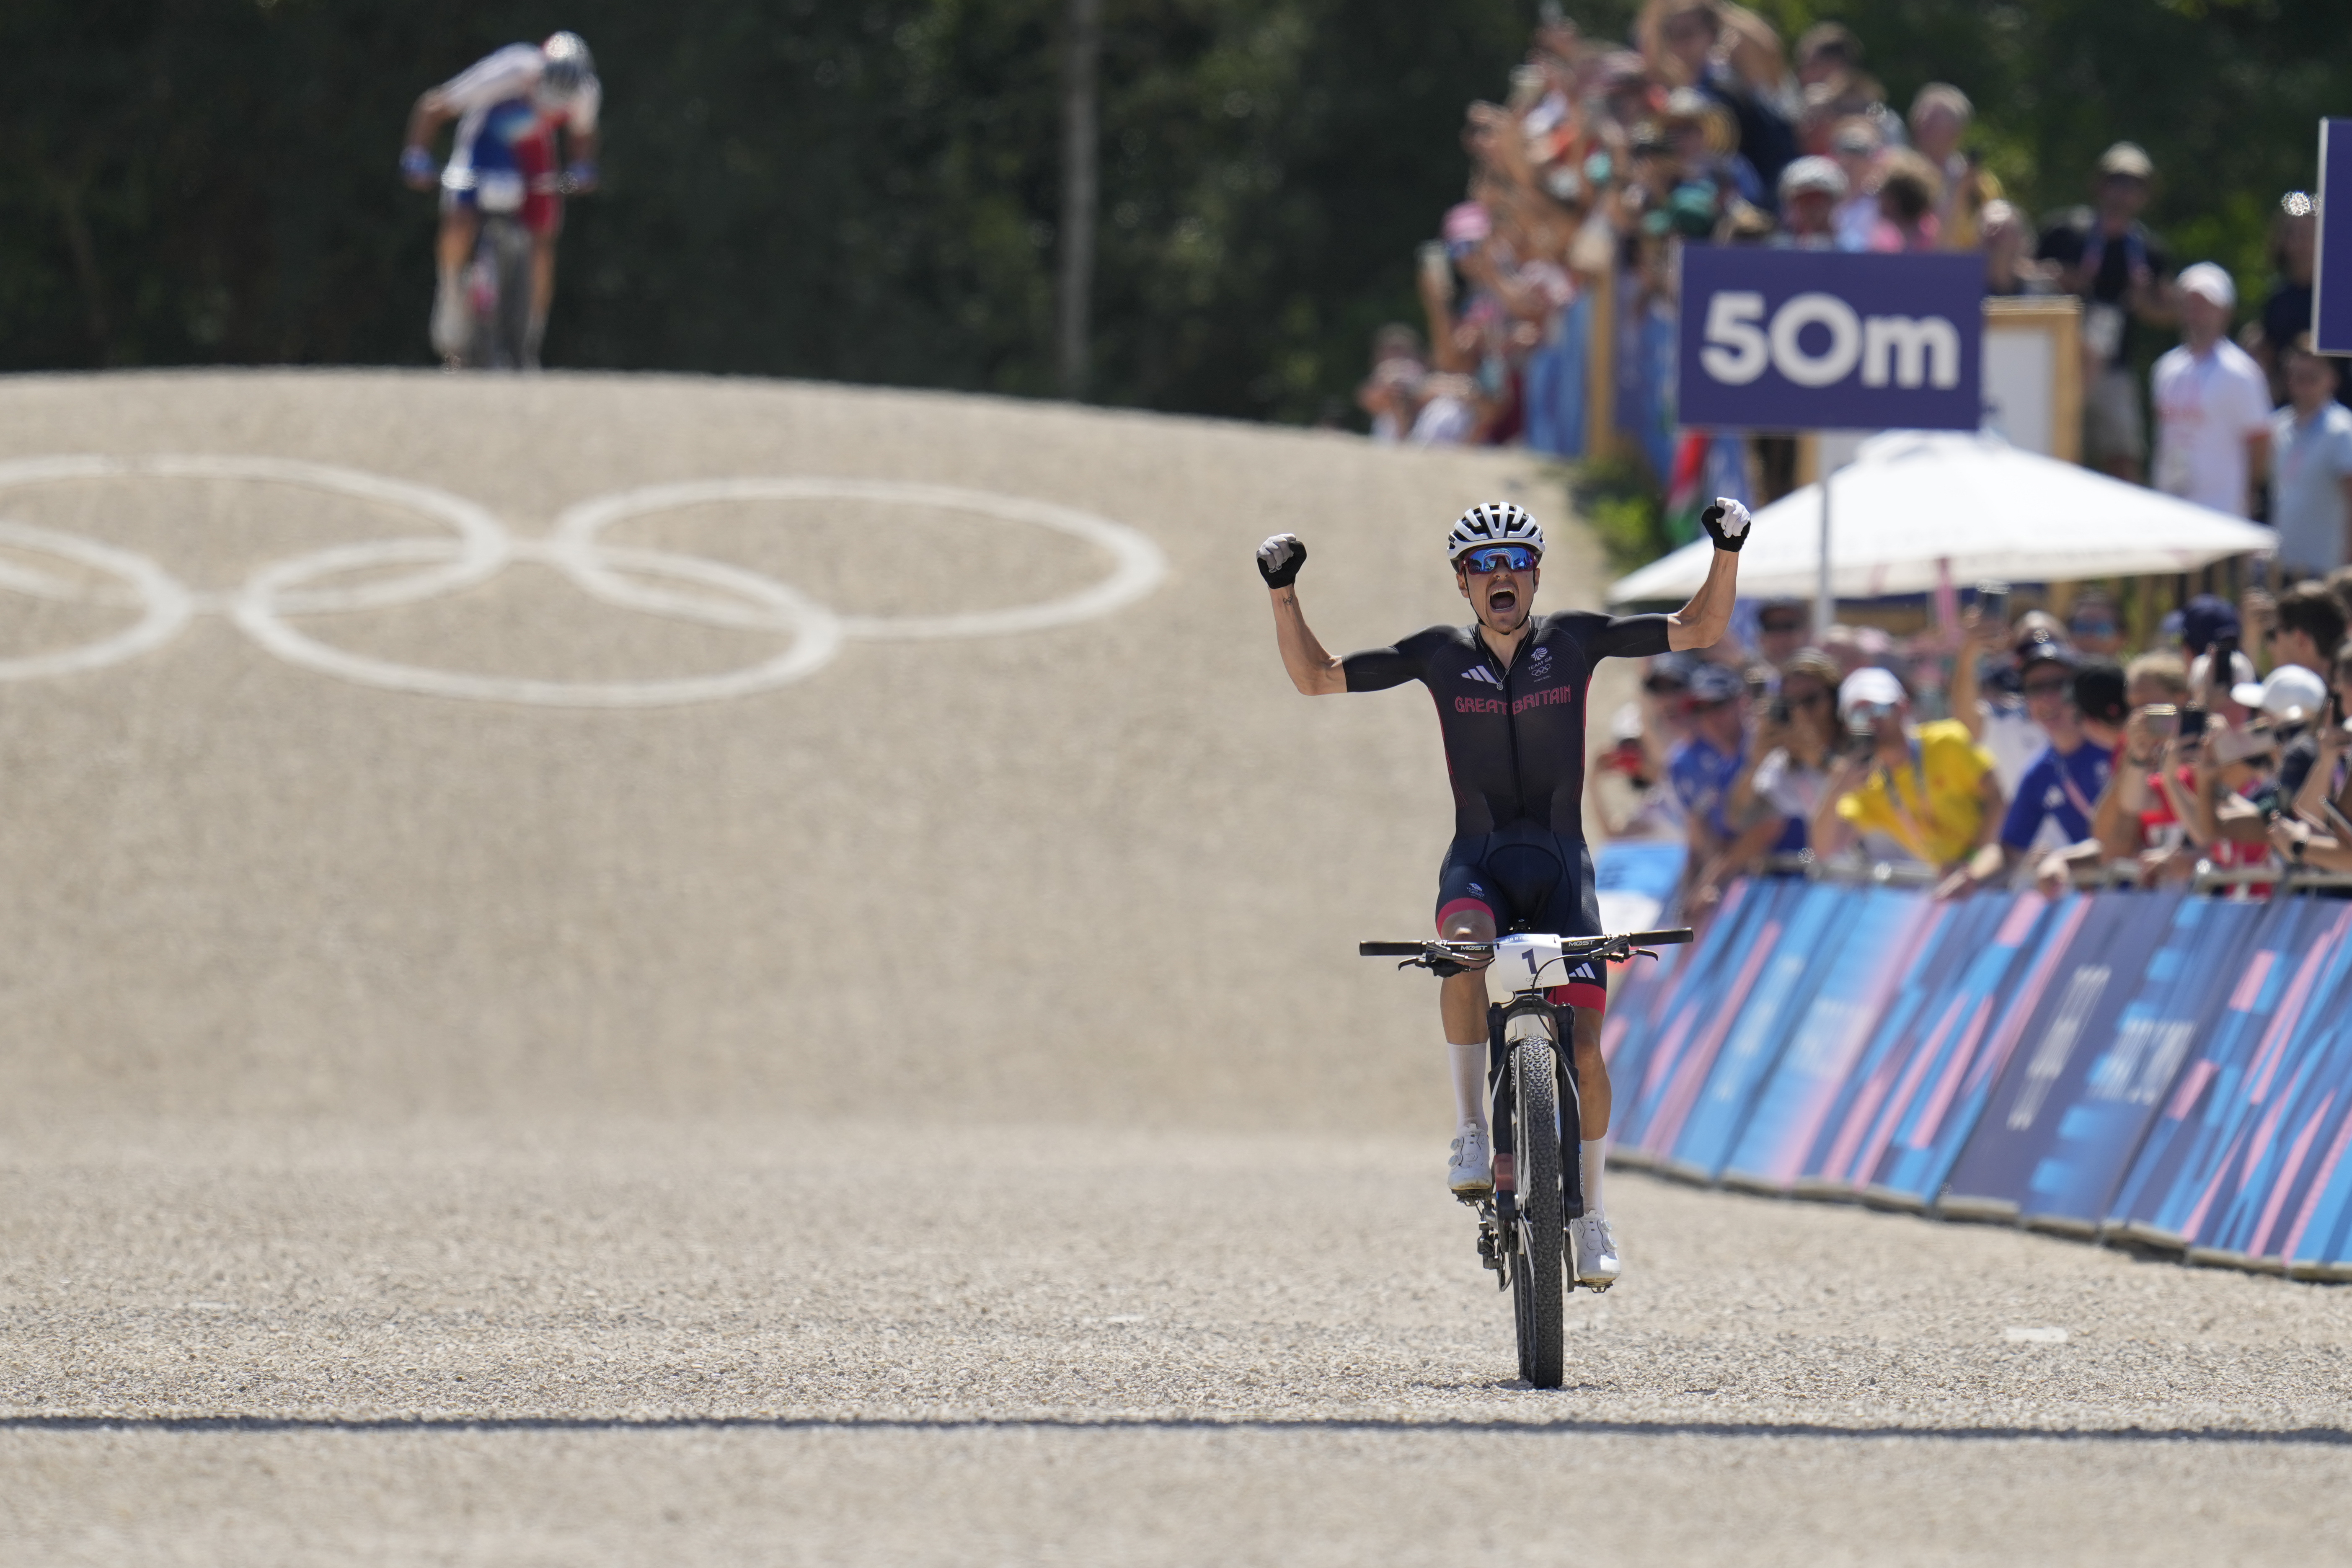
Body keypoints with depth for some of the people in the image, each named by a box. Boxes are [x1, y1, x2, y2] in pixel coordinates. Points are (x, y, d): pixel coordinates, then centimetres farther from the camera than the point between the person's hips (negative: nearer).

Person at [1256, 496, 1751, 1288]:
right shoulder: (1440, 654, 1)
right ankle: (1471, 1131, -26)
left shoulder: (1573, 638, 0)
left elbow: (1700, 630, 2)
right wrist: (1283, 593, -7)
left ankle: (1590, 1214, 11)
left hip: (1560, 864, 1)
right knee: (1466, 944, -37)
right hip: (1478, 863, -1)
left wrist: (1727, 551, -13)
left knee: (1584, 1045, -9)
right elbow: (1316, 678, 4)